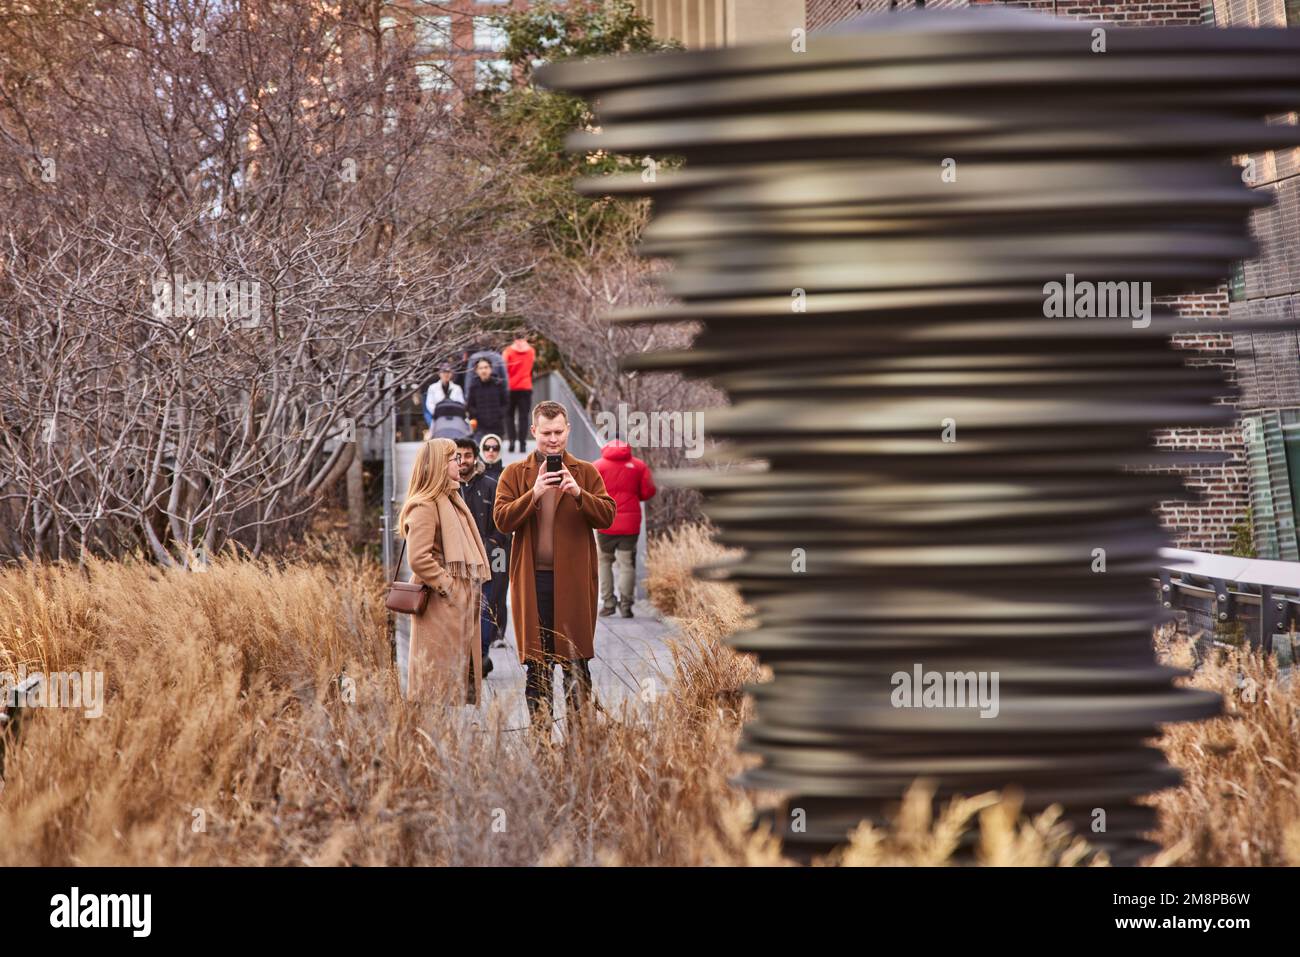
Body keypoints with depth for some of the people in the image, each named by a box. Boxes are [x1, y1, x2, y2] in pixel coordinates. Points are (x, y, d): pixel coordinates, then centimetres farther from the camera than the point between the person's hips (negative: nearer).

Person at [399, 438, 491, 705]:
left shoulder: (451, 502, 18)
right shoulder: (424, 507, -14)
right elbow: (418, 558, -23)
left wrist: (471, 589, 15)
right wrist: (448, 586, -17)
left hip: (462, 604, 10)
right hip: (441, 609, -10)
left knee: (464, 673, 12)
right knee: (441, 675, -6)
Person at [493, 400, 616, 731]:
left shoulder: (586, 473, 9)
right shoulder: (515, 474, 8)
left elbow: (607, 516, -1)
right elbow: (501, 520, -3)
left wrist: (578, 493, -17)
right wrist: (533, 494, -17)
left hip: (574, 579, 0)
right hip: (532, 579, 0)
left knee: (576, 661, 1)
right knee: (535, 661, 4)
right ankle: (539, 727, 10)